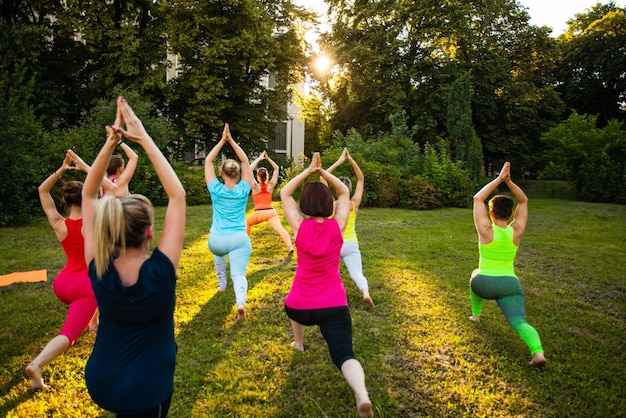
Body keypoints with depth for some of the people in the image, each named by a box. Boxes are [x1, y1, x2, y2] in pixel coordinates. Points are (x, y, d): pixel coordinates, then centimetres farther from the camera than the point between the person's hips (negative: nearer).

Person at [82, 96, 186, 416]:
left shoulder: (98, 270, -19)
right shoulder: (160, 271, -28)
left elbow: (88, 195, -10)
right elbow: (177, 195, -23)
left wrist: (110, 143, -17)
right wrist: (144, 139, -20)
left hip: (100, 381, 4)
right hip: (144, 390, -3)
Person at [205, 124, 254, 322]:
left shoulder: (216, 190, -2)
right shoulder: (243, 190, 1)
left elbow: (208, 161, 6)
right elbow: (246, 162, 10)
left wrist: (222, 140, 3)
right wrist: (231, 140, 7)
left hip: (217, 240, 1)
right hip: (240, 239, -1)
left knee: (219, 251, 37)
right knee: (239, 275, -5)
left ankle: (222, 284, 42)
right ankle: (241, 304, -33)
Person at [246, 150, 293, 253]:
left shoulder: (255, 186, -1)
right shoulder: (270, 185, 4)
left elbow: (249, 170, -6)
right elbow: (276, 169, 11)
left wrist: (259, 158, -4)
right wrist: (268, 158, 5)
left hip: (259, 213, -1)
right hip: (271, 212, 1)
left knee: (247, 223, 27)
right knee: (280, 229, -13)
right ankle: (290, 246, -31)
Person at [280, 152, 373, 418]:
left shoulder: (299, 226, -7)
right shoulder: (337, 226, -4)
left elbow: (284, 194, 7)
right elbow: (345, 193, 12)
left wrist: (309, 171, 5)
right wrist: (323, 172, 9)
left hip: (300, 307, 1)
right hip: (334, 306, -1)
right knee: (344, 356, -3)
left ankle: (299, 343, 52)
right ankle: (362, 395, -31)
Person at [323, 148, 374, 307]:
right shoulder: (354, 204, -7)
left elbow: (323, 178, -8)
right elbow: (361, 179, 2)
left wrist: (338, 162, -11)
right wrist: (351, 161, -5)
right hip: (350, 245, 0)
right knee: (357, 274, -5)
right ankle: (365, 292, -33)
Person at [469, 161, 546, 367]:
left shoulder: (486, 230, -11)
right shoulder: (516, 231, -2)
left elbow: (477, 199, -5)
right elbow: (524, 201, 9)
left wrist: (499, 179, -6)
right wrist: (508, 181, -5)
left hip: (485, 285, -1)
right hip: (510, 285, 1)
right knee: (519, 322, -4)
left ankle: (476, 314, 42)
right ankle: (538, 351, -33)